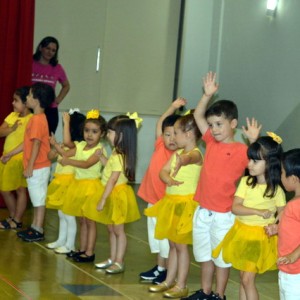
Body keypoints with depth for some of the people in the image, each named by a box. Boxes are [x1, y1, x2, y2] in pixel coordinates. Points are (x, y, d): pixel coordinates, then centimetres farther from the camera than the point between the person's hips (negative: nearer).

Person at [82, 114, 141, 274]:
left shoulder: (118, 156, -23)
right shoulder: (117, 153, 6)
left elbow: (113, 179, -25)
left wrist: (102, 199, -24)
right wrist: (102, 157, 15)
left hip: (117, 196, -10)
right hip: (112, 196, 10)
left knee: (118, 230, 0)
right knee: (111, 229, 17)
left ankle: (119, 262, 7)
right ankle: (112, 259, 26)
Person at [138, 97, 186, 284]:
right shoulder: (160, 146, -1)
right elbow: (161, 123, 10)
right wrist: (173, 107, 4)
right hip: (153, 200, 7)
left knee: (167, 237, 2)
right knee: (155, 233, 17)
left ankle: (168, 272, 14)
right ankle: (160, 267, 31)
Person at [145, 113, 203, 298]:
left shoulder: (196, 154, -16)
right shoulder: (178, 153, 10)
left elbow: (188, 158, -41)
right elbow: (163, 171, 1)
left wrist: (182, 161, -64)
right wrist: (169, 179, -22)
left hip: (185, 203, -8)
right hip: (171, 201, 8)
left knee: (181, 245, -1)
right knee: (172, 244, 16)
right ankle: (169, 281, 26)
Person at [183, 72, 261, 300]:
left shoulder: (240, 150, -12)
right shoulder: (211, 143, 5)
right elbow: (198, 116, 8)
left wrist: (253, 141, -35)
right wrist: (207, 95, -4)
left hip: (223, 215, -6)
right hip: (202, 211, 6)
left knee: (222, 257, 8)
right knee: (204, 255, 18)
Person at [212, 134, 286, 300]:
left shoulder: (276, 190, -12)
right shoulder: (245, 182, -5)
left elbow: (282, 213, -5)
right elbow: (235, 208, -12)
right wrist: (258, 212, -24)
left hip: (260, 237, -4)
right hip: (242, 233, 4)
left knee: (247, 279, -6)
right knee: (243, 277, 13)